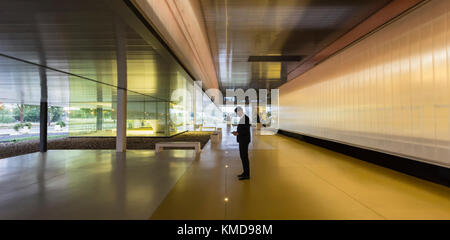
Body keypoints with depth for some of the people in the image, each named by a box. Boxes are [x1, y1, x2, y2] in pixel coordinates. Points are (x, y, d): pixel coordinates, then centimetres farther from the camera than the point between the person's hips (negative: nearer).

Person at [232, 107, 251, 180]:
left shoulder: (245, 118, -16)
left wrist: (238, 133, -21)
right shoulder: (243, 118, 15)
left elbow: (247, 130, -21)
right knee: (243, 156, 15)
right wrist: (237, 132, 8)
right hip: (242, 140, 10)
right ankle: (245, 172, 25)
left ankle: (247, 175, 6)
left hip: (244, 140, -10)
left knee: (244, 156, -4)